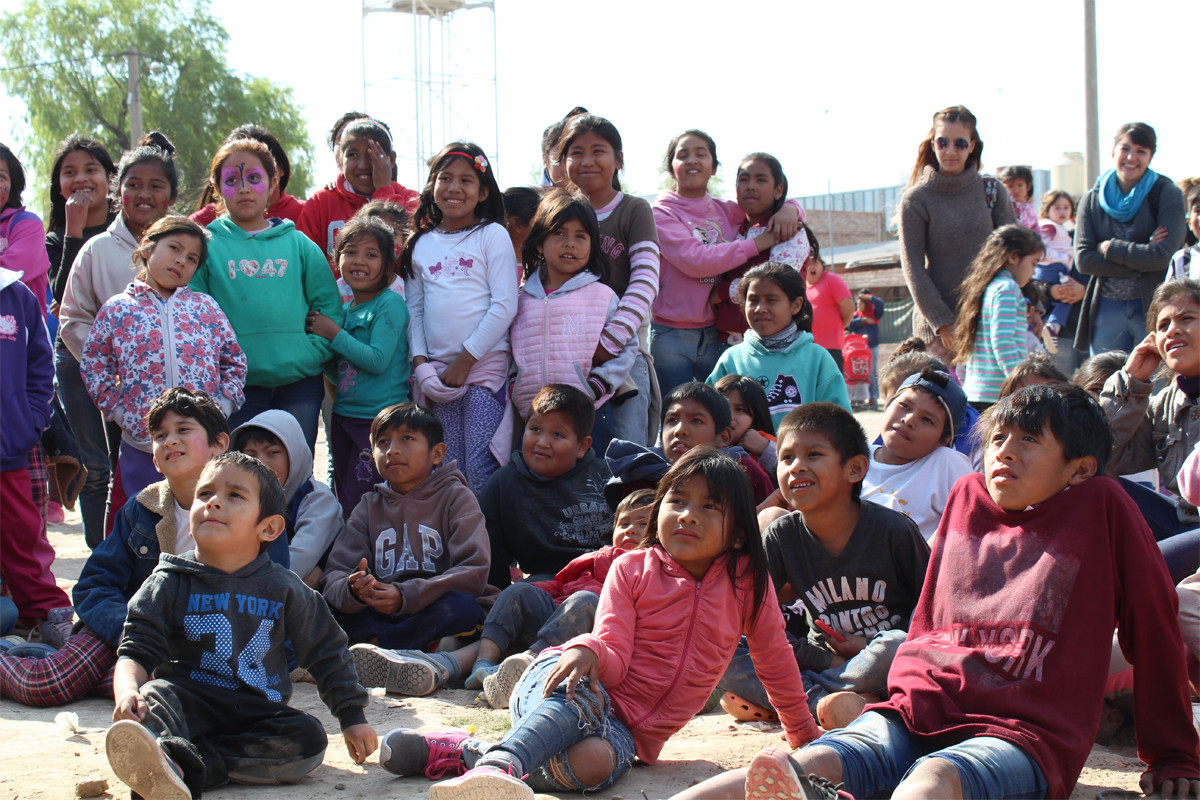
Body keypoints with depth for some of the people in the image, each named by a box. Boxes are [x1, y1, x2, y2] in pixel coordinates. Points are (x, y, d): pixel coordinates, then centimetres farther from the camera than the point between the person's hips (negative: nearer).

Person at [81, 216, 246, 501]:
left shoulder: (206, 307, 12)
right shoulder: (117, 309, 9)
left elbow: (234, 360, 15)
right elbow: (93, 362, 10)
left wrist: (224, 403, 1)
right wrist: (117, 409, 1)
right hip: (141, 444, -1)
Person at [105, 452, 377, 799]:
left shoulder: (283, 588, 7)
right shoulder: (169, 584, 4)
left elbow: (327, 654, 14)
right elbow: (136, 651, -3)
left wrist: (353, 718, 11)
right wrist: (128, 692, -26)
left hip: (257, 715, 1)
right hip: (190, 705, -1)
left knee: (309, 737, -27)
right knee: (156, 692, -32)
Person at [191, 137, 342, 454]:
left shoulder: (298, 243, 10)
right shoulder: (206, 244, 5)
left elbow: (329, 307, 7)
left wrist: (313, 353, -7)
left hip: (299, 383, 2)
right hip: (235, 386, -1)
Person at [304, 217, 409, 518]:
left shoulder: (390, 304, -9)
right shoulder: (344, 310, 13)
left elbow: (378, 360, -19)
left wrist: (333, 333, -12)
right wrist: (317, 339, 2)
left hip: (380, 417, -8)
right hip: (343, 417, 8)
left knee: (359, 508, -9)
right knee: (342, 506, 13)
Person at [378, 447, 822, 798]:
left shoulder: (748, 581, 4)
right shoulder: (632, 568, 2)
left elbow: (776, 660, 16)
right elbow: (615, 656, -8)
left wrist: (804, 733, 23)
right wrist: (587, 650, -32)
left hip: (630, 731, 1)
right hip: (579, 686, -1)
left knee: (596, 762, -37)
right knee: (578, 698, -41)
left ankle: (466, 754, -34)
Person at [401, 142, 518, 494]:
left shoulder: (493, 235, 1)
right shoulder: (420, 244, 14)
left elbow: (505, 306, -6)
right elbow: (414, 310, 14)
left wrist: (465, 361, -9)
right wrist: (420, 364, -1)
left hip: (485, 364, -4)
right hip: (437, 372, 4)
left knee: (481, 471, -9)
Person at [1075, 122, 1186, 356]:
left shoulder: (1165, 194, -4)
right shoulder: (1093, 199, 5)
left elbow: (1163, 256, -15)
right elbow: (1083, 259, -6)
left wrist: (1109, 247, -8)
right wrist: (1142, 257, -13)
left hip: (1153, 305, -3)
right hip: (1106, 308, 3)